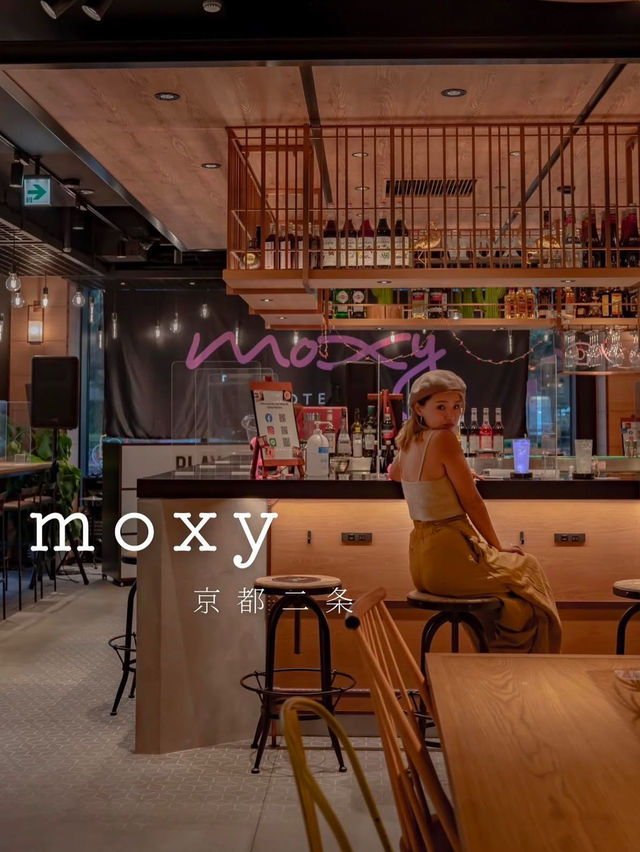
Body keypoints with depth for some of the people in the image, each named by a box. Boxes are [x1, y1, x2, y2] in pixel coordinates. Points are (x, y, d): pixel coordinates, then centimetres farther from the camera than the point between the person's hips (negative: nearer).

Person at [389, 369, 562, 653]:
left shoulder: (408, 442, 5)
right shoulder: (444, 438, -19)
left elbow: (394, 474, 30)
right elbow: (472, 502, -14)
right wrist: (498, 546, -3)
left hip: (422, 561, 9)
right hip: (450, 557, -9)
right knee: (526, 568, 16)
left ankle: (497, 648, 38)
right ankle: (527, 653, 27)